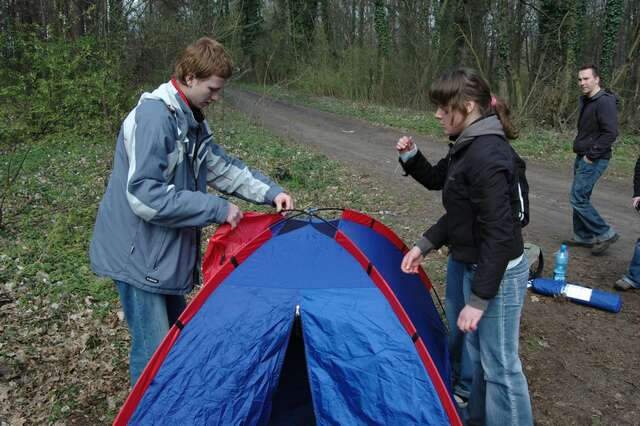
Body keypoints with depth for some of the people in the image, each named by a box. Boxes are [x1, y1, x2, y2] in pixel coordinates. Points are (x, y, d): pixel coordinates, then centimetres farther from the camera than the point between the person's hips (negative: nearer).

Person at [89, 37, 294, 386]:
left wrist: (269, 191, 0)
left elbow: (222, 167, 14)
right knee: (153, 346, -2)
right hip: (138, 251, -9)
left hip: (167, 248, 10)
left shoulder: (191, 120, 7)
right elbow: (144, 196, -29)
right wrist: (217, 209, -24)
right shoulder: (153, 116, -23)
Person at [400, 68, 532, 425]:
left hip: (498, 274, -10)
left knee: (500, 365, 5)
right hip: (478, 266, 10)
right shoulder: (472, 146, 6)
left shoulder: (486, 156, -25)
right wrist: (425, 245, 12)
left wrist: (478, 299, -24)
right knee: (480, 353, 24)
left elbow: (499, 235, -27)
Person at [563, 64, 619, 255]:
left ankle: (605, 234, 2)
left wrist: (591, 155, -19)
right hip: (582, 157, 9)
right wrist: (581, 152, 14)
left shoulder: (605, 101, -17)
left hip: (593, 160, -9)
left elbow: (610, 133, -23)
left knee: (578, 199, -10)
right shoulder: (586, 100, 13)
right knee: (580, 198, 13)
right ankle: (583, 237, 24)